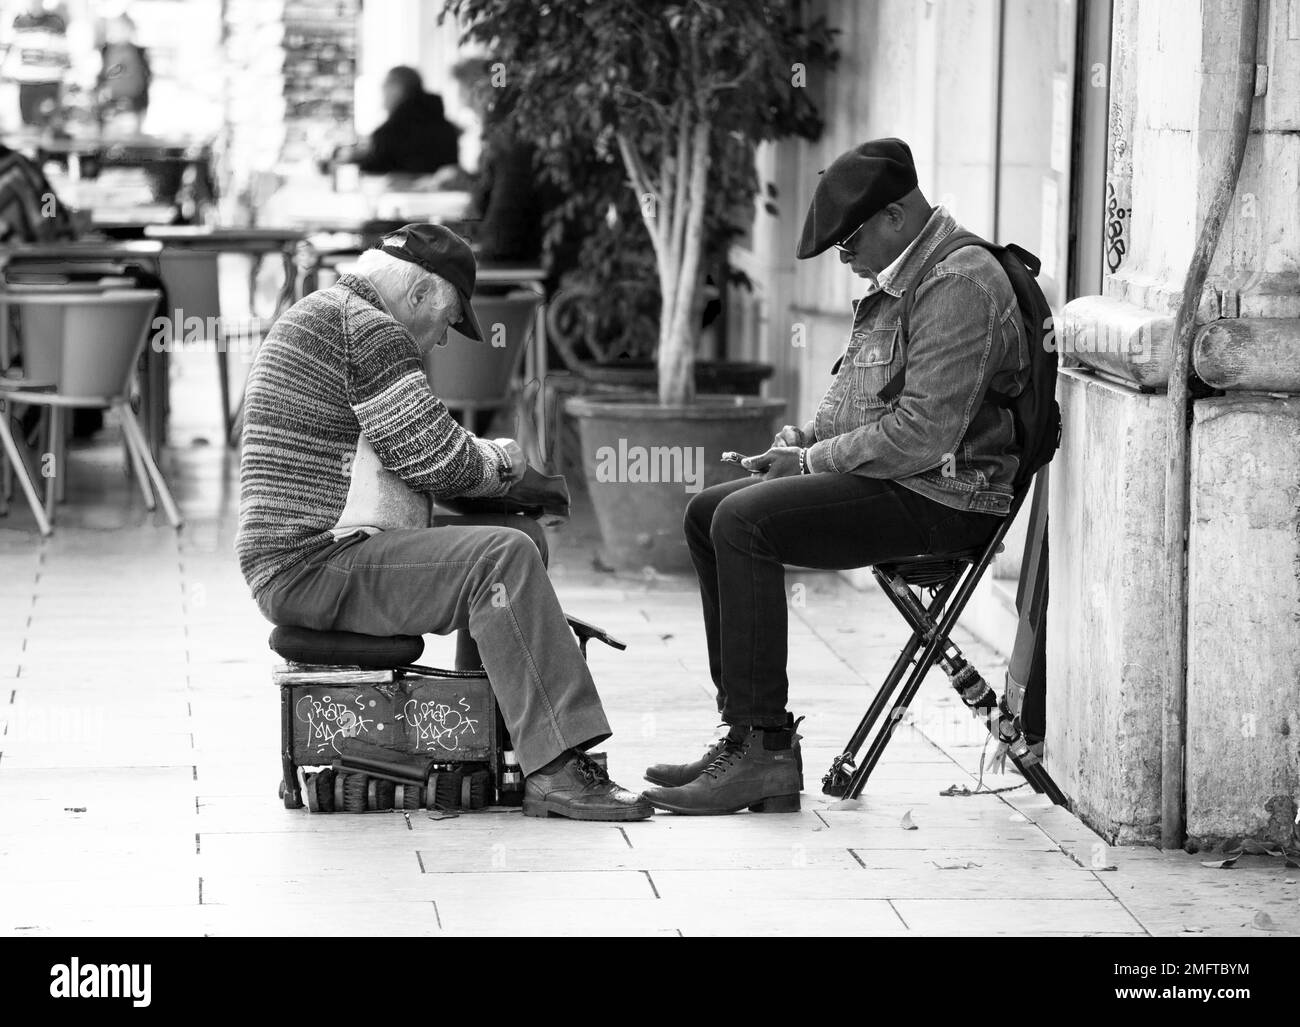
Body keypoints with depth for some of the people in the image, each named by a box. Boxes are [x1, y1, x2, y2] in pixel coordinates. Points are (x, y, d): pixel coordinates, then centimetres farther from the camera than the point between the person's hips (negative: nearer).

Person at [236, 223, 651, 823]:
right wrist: (499, 463, 3)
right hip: (312, 566, -11)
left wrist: (484, 458, 17)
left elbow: (408, 453, 30)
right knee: (502, 559, -23)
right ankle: (555, 771, -26)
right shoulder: (366, 327, -12)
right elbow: (436, 459, -17)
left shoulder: (316, 315, 22)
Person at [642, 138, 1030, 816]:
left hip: (941, 498, -11)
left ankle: (763, 751, -22)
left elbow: (922, 435, -24)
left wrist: (814, 460, -14)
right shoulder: (897, 279, 17)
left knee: (744, 522, -23)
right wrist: (807, 436, 7)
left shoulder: (960, 287, -17)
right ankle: (745, 734, 3)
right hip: (888, 481, 11)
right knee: (708, 513, 8)